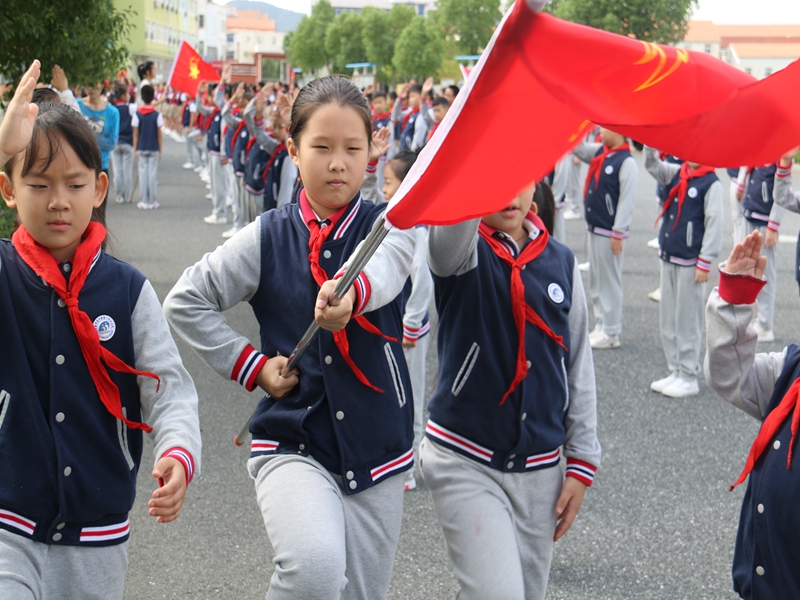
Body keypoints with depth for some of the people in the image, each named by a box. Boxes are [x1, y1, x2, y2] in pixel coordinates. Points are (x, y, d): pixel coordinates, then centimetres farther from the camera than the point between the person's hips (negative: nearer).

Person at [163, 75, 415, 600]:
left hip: (377, 449, 2)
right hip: (292, 443, -1)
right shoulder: (267, 239, 0)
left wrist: (352, 293, -49)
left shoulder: (388, 226, -1)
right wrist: (250, 365, -3)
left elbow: (384, 272, -26)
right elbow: (185, 302, 6)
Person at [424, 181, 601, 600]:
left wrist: (581, 463, 6)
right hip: (465, 459, -4)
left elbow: (579, 367, 8)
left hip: (541, 467, 4)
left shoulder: (561, 262, 4)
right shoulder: (461, 251, -7)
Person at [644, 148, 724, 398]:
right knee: (667, 319, 12)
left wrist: (704, 263, -15)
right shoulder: (676, 174, 8)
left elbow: (714, 225, -13)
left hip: (690, 262, -7)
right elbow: (652, 164, 7)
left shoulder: (711, 183, -12)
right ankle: (675, 372, 21)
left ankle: (689, 377, 7)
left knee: (688, 320, -1)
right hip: (668, 257, 7)